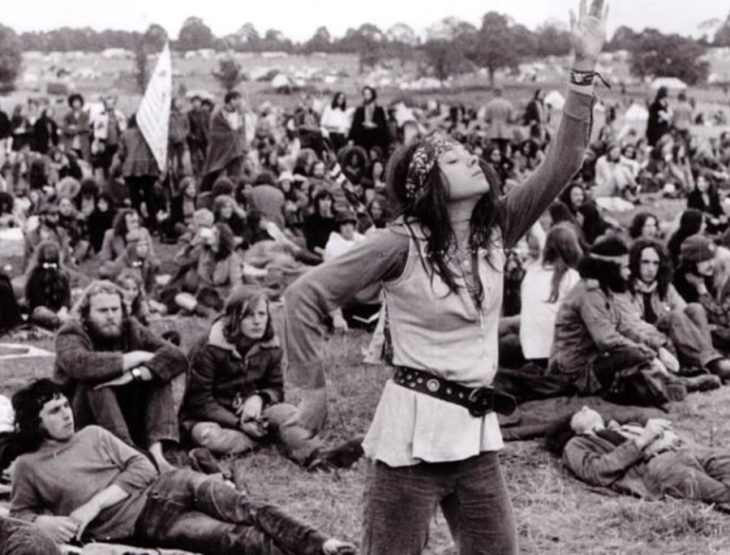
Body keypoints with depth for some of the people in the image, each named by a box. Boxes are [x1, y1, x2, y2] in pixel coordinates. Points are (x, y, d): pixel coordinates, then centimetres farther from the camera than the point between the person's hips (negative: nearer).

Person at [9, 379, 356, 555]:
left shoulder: (93, 435, 17)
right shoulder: (28, 467, 9)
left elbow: (141, 468, 8)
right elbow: (17, 515, 15)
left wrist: (92, 505, -6)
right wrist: (42, 522, -10)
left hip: (159, 488, 4)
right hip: (139, 524, -4)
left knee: (239, 507, -24)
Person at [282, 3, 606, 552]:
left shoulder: (496, 229, 5)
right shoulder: (401, 243, -12)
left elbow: (562, 163, -1)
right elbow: (304, 296, -10)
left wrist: (585, 68, -9)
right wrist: (313, 387, -5)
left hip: (478, 433, 6)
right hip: (413, 432, -6)